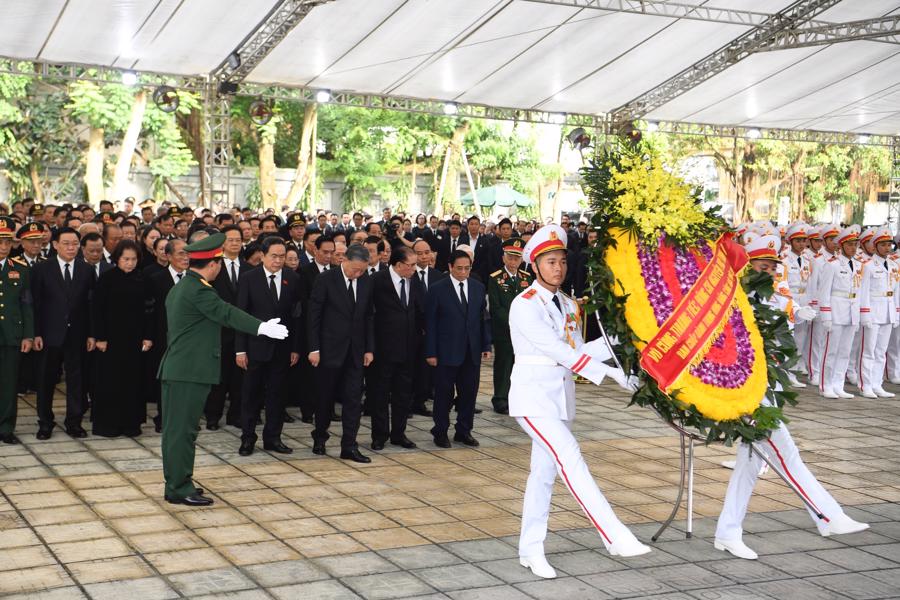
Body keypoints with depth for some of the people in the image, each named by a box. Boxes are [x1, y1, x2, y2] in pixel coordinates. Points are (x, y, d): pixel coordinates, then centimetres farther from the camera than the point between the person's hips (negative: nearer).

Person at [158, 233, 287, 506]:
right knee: (183, 429, -5)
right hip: (190, 371, -10)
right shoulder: (198, 290, -17)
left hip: (175, 369, 10)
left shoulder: (179, 288, 16)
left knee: (175, 428, 14)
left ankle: (175, 483, 23)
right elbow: (227, 313, -25)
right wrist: (262, 327, -30)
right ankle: (180, 489, 0)